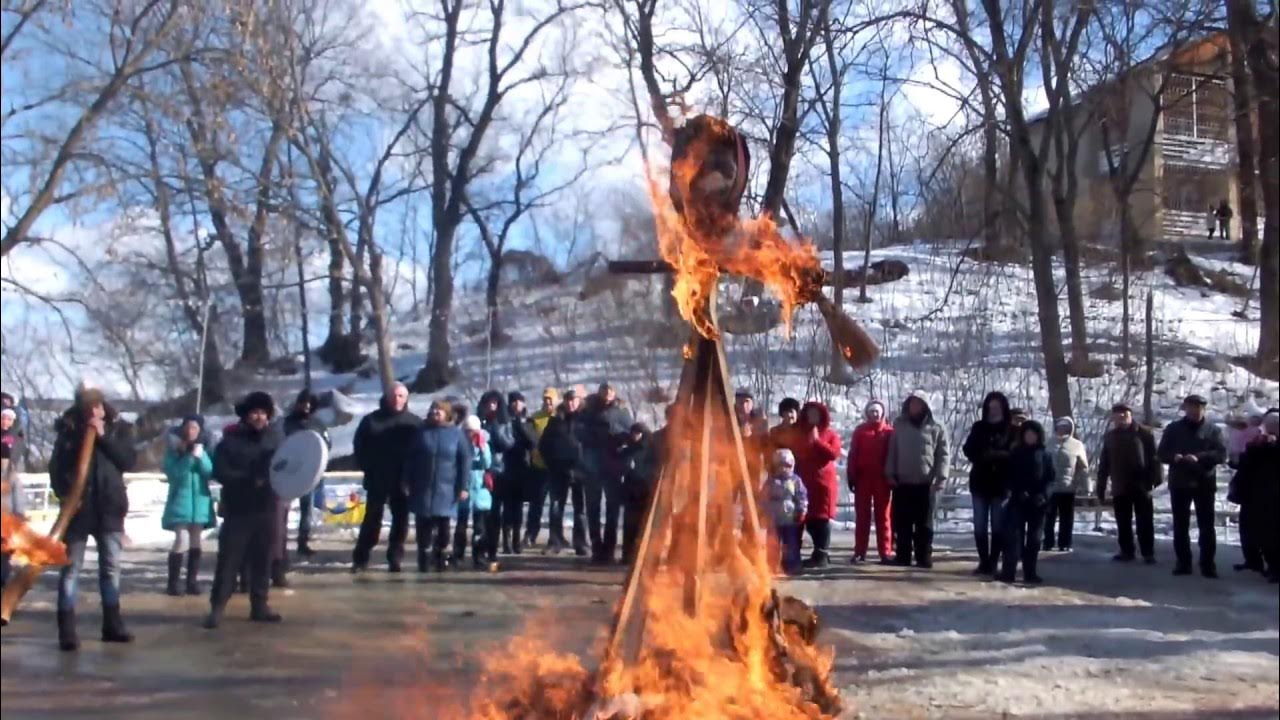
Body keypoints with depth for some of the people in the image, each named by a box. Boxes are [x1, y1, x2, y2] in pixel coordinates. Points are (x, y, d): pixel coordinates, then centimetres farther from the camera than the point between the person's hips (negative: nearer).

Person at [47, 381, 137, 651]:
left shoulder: (118, 427, 4)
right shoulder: (68, 429, 0)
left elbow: (129, 461, -6)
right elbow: (56, 466, 1)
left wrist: (104, 437, -13)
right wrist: (63, 494, -13)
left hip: (109, 507, 2)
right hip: (77, 507, -2)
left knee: (111, 566, 7)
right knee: (71, 568, 0)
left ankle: (112, 624, 15)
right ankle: (67, 630, 1)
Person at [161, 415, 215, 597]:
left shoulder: (204, 449, 6)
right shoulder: (174, 449, -2)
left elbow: (210, 471, -3)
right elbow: (172, 473, -12)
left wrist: (200, 456, -18)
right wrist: (189, 457, -22)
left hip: (200, 500, 3)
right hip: (180, 500, -3)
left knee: (195, 541, 6)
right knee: (182, 540, -12)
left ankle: (193, 582, 12)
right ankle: (173, 583, -2)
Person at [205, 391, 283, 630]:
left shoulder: (276, 437, 2)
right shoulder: (230, 440, -4)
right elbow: (220, 472, -11)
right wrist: (249, 479, -21)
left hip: (268, 509, 3)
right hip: (238, 510, -2)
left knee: (263, 559, 9)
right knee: (229, 558, -2)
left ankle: (259, 605, 19)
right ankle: (217, 607, 4)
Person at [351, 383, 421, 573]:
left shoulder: (415, 422, 0)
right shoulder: (371, 420, 2)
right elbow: (359, 445, 6)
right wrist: (366, 467, -3)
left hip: (403, 481, 0)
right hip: (377, 480, 0)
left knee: (400, 521, 5)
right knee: (372, 519, 5)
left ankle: (395, 559, 13)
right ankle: (360, 559, 12)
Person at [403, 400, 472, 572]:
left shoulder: (456, 433, -1)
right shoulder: (421, 431, 3)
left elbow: (465, 461, -3)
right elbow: (409, 459, 5)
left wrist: (464, 487, -8)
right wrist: (406, 482, 0)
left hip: (446, 490, -1)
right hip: (422, 488, 1)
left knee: (443, 526, 5)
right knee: (423, 525, 4)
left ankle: (439, 558, 19)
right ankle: (423, 560, 13)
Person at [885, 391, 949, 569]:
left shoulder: (936, 429, 2)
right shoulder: (899, 426, 9)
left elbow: (944, 455, -1)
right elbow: (892, 452, 9)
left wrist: (941, 477, -10)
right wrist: (890, 474, 0)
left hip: (926, 484, -2)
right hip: (902, 483, 2)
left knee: (924, 523, 2)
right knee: (902, 523, 4)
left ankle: (924, 557, 6)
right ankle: (903, 556, 10)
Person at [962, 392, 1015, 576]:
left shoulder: (1012, 430, -1)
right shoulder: (979, 427, 8)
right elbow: (968, 449, 2)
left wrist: (998, 455, -23)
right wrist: (984, 456, -15)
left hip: (1001, 484, -3)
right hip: (980, 482, 3)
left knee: (998, 526, 2)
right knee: (980, 526, 4)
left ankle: (993, 562, 6)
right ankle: (983, 561, 11)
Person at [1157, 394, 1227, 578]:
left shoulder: (1213, 429, 4)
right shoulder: (1173, 428, 7)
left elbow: (1221, 454, -7)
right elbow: (1161, 453, 4)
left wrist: (1198, 457, -22)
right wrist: (1175, 457, -18)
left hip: (1205, 483, -1)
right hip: (1179, 483, 1)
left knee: (1206, 525, 1)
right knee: (1180, 525, 5)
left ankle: (1207, 564, 6)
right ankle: (1183, 562, 13)